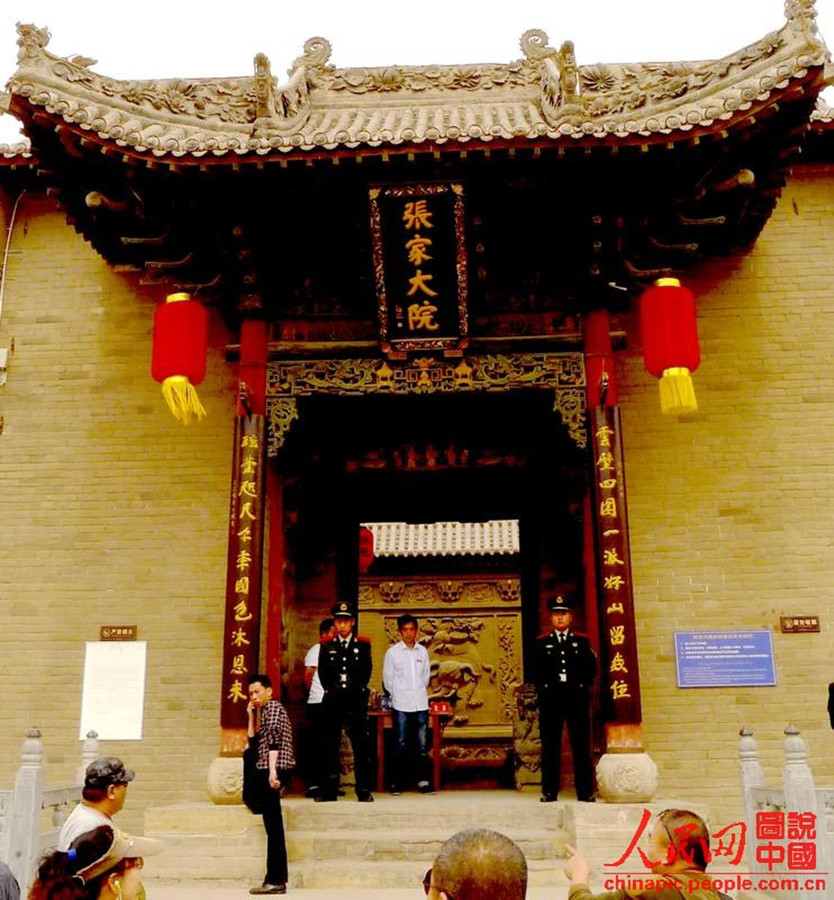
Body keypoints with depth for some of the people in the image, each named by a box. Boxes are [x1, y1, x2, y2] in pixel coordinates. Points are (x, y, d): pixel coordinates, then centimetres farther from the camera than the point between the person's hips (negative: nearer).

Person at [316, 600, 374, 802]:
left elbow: (366, 672, 6)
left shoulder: (363, 645, 6)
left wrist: (356, 691, 1)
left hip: (356, 702, -1)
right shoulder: (327, 646, 9)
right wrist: (332, 691, 1)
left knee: (360, 746, -2)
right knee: (330, 746, 3)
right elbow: (322, 672, 8)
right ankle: (329, 791, 8)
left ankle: (364, 791, 1)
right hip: (332, 701, 1)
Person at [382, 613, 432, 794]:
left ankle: (423, 781, 9)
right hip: (401, 705, -3)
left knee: (422, 745, 3)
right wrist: (398, 694, 6)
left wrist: (419, 691, 10)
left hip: (421, 704, 3)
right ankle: (397, 782, 7)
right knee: (400, 745, 1)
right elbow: (387, 679, 4)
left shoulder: (422, 651, 6)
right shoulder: (392, 652, -2)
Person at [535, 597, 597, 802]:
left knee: (581, 745, 1)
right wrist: (542, 691, -5)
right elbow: (538, 672, 6)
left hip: (577, 698, 0)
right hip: (551, 699, 0)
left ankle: (585, 791, 6)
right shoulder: (542, 643, 11)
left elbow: (591, 670, 7)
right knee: (550, 746, 1)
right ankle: (549, 791, 5)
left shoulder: (582, 641, 13)